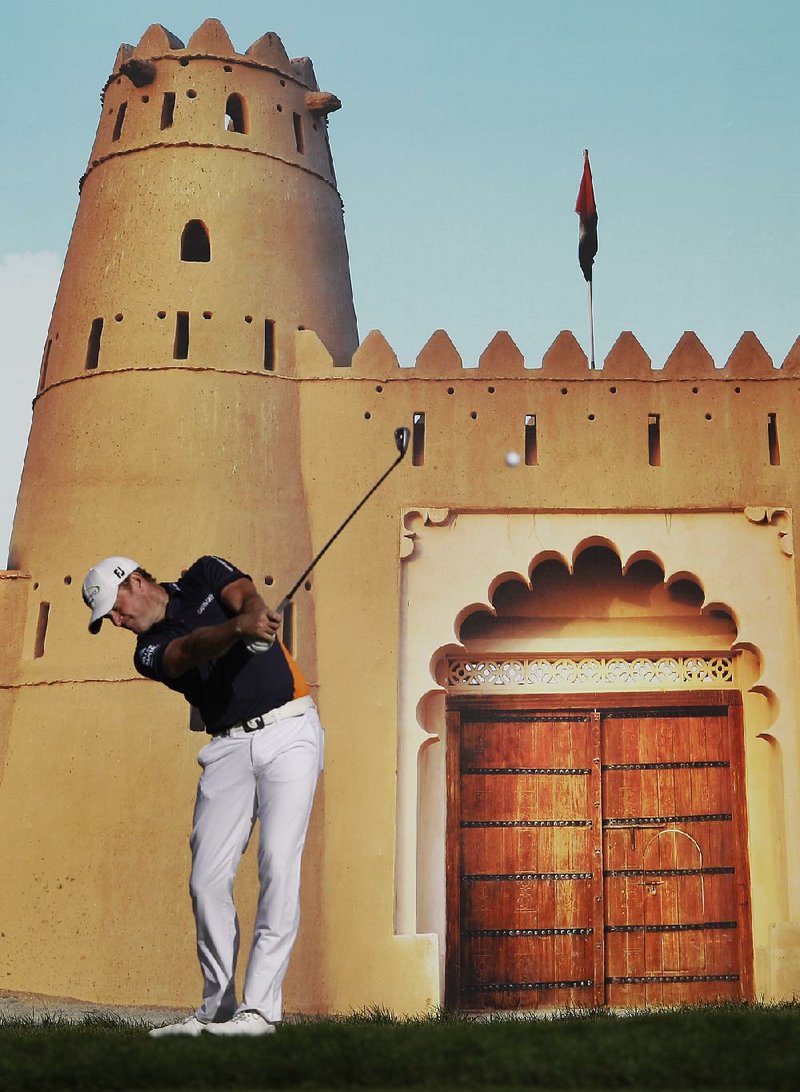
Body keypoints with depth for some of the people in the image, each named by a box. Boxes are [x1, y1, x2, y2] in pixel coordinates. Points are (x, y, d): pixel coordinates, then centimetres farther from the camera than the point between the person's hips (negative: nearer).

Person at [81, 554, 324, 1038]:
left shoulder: (205, 576, 7)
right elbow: (193, 648, -17)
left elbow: (249, 598, -13)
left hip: (289, 730, -3)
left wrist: (256, 616, -39)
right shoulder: (151, 652, 6)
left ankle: (259, 1007, -14)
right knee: (207, 880, -3)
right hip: (229, 746, 4)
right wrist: (238, 628, -39)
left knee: (278, 864, -14)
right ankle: (219, 1008, 12)